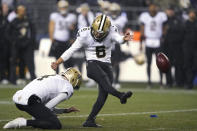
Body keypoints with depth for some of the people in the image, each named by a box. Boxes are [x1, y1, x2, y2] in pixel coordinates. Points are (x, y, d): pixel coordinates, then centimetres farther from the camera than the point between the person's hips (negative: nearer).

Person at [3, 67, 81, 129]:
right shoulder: (68, 88, 7)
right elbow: (48, 107, -2)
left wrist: (65, 110, 36)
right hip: (30, 101, -9)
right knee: (56, 125, -8)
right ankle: (24, 122, -16)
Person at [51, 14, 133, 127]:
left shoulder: (111, 32, -2)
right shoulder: (85, 35, -5)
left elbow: (118, 38, -24)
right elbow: (71, 51, 1)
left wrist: (125, 39, -48)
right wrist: (57, 63, -3)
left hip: (106, 65, 3)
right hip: (93, 64, -3)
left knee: (103, 95, -6)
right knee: (103, 77, -34)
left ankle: (90, 120, 0)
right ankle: (120, 95, -60)